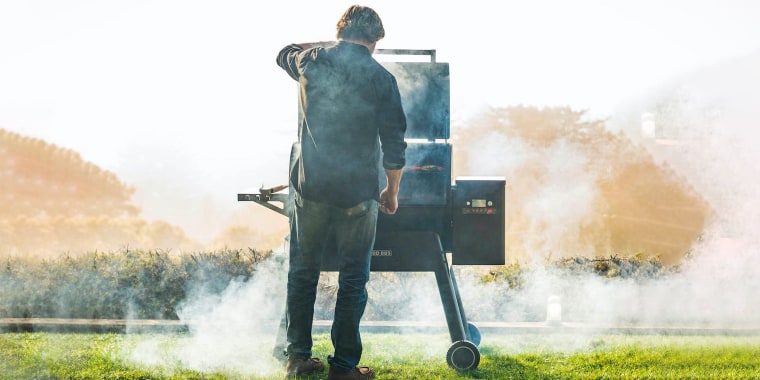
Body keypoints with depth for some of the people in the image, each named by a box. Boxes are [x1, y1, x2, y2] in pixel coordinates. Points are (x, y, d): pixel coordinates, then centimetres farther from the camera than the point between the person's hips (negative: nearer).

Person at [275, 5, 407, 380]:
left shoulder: (311, 61, 0)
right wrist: (392, 191, 8)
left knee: (303, 273, 15)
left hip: (310, 187, 3)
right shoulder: (381, 79, -8)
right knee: (353, 279, 7)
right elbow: (394, 147, -6)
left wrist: (330, 45, 34)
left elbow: (285, 53, 27)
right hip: (357, 193, -3)